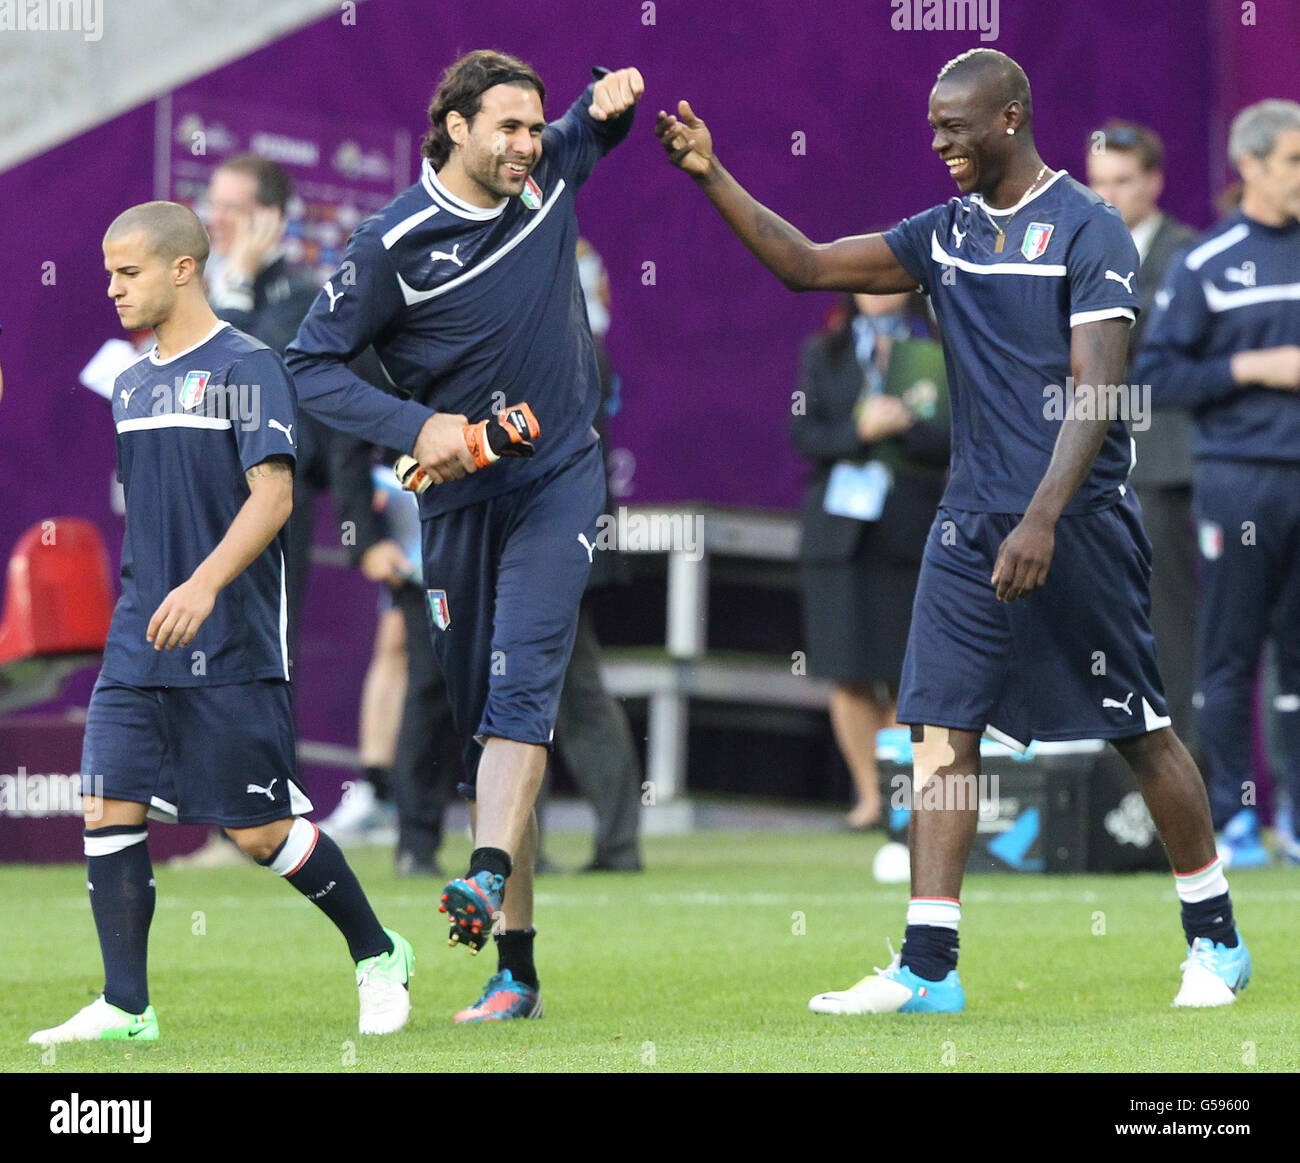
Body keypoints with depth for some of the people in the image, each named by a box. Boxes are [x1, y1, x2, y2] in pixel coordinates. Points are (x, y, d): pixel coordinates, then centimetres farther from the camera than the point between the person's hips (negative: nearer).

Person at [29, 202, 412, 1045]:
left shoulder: (248, 367, -8)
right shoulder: (132, 385, 14)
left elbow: (273, 494, -18)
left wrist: (205, 583, -29)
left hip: (231, 649, -7)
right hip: (138, 645, 7)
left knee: (261, 828, -2)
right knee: (109, 808, -4)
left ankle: (379, 957, 18)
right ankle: (125, 1008, 0)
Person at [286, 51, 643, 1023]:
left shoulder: (551, 174, 2)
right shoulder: (394, 242, -9)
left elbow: (599, 128, 26)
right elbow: (313, 364, -5)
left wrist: (614, 98, 2)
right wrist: (415, 426, -18)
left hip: (561, 478, 1)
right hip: (459, 498, 0)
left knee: (523, 681, -22)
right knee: (478, 718, 3)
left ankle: (491, 875, -39)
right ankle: (516, 968, 8)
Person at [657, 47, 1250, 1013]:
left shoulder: (1088, 228, -9)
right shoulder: (946, 232, 11)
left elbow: (1094, 390, -16)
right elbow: (807, 265, 14)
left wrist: (1042, 518, -25)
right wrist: (713, 178, 4)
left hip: (1078, 522, -6)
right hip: (970, 523, 6)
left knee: (1141, 732, 2)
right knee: (941, 731, -3)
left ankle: (1216, 939, 18)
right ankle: (928, 968, -4)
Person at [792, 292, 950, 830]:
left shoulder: (938, 355, 8)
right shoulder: (823, 353, 14)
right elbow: (803, 433, 4)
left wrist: (904, 425, -16)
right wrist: (858, 432, -13)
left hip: (911, 531, -1)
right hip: (839, 528, 1)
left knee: (906, 674, -4)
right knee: (849, 674, -4)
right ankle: (869, 793, 4)